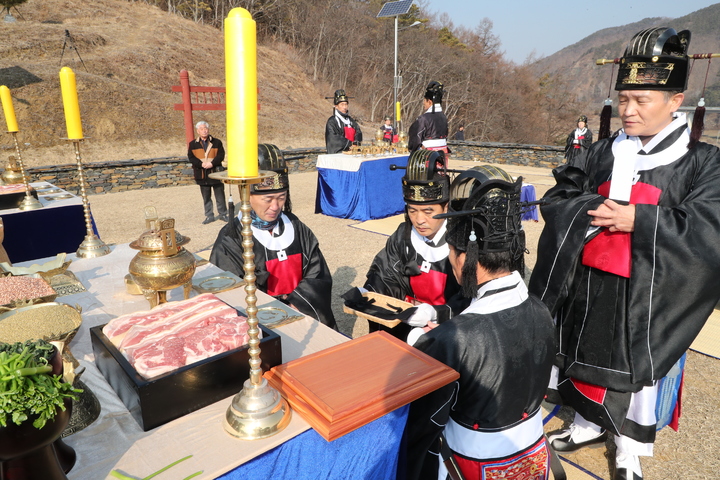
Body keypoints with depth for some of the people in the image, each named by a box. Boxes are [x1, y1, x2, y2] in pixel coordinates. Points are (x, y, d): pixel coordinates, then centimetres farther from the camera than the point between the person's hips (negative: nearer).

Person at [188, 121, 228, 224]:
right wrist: (201, 164, -18)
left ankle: (223, 214, 18)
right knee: (206, 197, 8)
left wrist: (212, 163, -19)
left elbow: (221, 155, -5)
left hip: (216, 173, -1)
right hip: (202, 175, 1)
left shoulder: (217, 142, 4)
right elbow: (191, 157, -2)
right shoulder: (193, 144, 6)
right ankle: (209, 216, 17)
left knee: (220, 196, 5)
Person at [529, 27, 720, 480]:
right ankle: (589, 424, 43)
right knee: (584, 354, 18)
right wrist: (594, 207, -17)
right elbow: (557, 200, 2)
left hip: (647, 293, -4)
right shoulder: (604, 152, 4)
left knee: (637, 368, 12)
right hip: (589, 284, 4)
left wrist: (638, 220, -22)